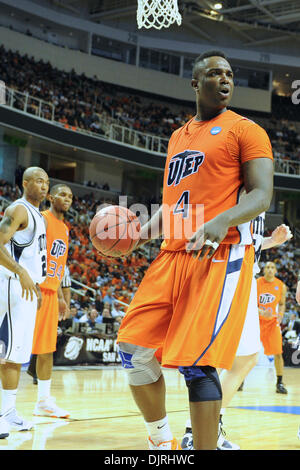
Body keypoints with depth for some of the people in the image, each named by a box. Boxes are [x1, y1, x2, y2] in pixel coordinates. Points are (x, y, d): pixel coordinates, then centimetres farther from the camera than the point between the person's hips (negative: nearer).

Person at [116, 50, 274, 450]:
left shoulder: (245, 131, 1)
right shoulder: (178, 137, 22)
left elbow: (261, 195, -9)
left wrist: (222, 222, -28)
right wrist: (147, 229, 11)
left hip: (221, 256, -7)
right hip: (174, 254, 7)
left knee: (196, 362, -15)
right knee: (134, 349, 2)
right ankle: (161, 439, 21)